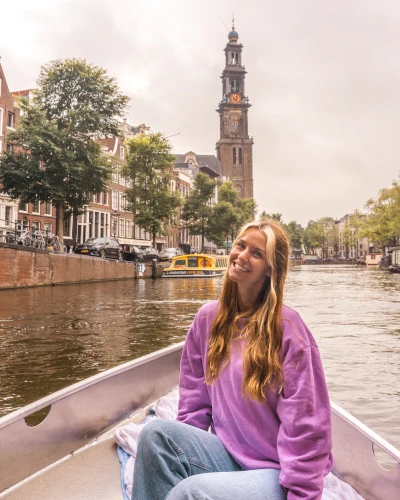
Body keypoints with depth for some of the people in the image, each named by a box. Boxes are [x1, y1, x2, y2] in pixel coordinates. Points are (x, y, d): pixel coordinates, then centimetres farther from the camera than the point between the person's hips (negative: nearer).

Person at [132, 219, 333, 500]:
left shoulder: (286, 327, -15)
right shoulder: (208, 318, 1)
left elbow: (304, 427, -14)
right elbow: (195, 400, 7)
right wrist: (182, 446, -2)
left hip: (275, 472, -5)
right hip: (228, 453, 5)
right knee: (156, 433, -21)